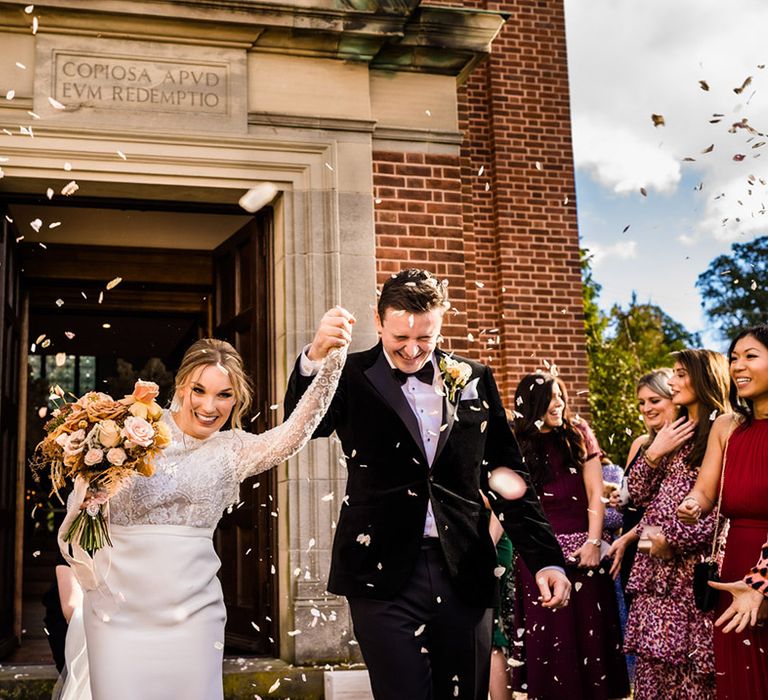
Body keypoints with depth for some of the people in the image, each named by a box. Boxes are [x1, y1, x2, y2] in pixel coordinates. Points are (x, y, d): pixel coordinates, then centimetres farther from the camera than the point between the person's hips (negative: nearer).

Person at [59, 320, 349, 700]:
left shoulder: (232, 450, 4)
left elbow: (294, 433, -15)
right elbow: (74, 530, 2)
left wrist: (329, 360, -25)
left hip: (192, 610, 2)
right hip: (119, 610, -1)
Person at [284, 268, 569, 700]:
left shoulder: (474, 380, 8)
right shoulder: (354, 378, 0)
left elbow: (508, 477, 11)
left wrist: (546, 559, 5)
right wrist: (314, 358, -37)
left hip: (465, 574, 3)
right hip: (386, 575, -3)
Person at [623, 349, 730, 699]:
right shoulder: (673, 432, 18)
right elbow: (638, 494, 14)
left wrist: (674, 540, -15)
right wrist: (654, 453, -1)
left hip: (694, 566, -7)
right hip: (655, 568, 7)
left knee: (692, 664, -2)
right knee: (654, 659, 8)